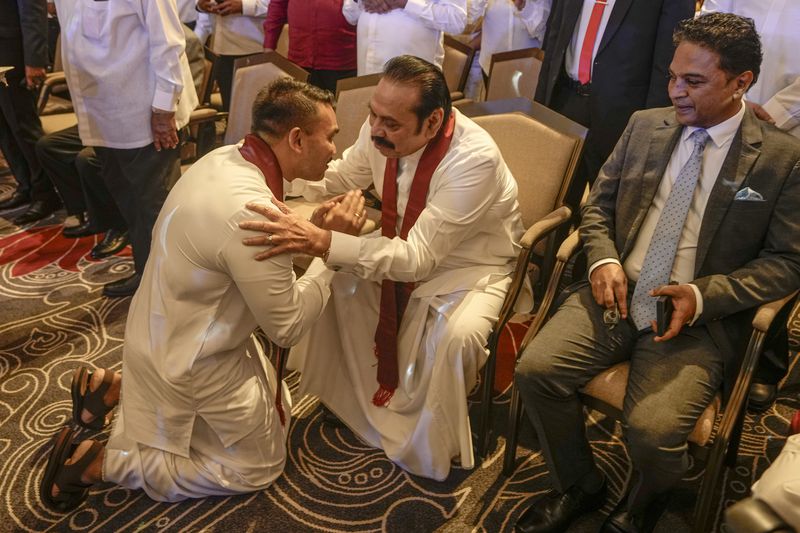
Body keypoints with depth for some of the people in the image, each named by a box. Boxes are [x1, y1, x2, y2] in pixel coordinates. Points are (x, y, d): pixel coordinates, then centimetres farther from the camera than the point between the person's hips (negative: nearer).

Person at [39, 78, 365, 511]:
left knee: (276, 410, 26)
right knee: (259, 467, 11)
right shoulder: (250, 212, -34)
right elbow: (287, 327, -23)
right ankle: (97, 462, 8)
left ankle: (117, 389, 20)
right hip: (194, 362, -9)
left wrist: (311, 227, -7)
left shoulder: (227, 158, -7)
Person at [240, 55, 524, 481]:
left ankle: (428, 445, -2)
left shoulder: (475, 159, -34)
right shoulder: (381, 132, -16)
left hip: (471, 266, -6)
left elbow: (416, 259, -38)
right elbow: (340, 177, 6)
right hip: (405, 248, 6)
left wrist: (319, 243, -47)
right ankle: (341, 391, 17)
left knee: (456, 336, -33)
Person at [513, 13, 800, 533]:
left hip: (699, 318, -3)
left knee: (653, 431, -24)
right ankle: (580, 486, 12)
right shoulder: (645, 125, 8)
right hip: (614, 293, 4)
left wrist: (703, 295, -16)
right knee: (535, 370, -17)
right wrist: (603, 261, -7)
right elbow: (599, 204, 14)